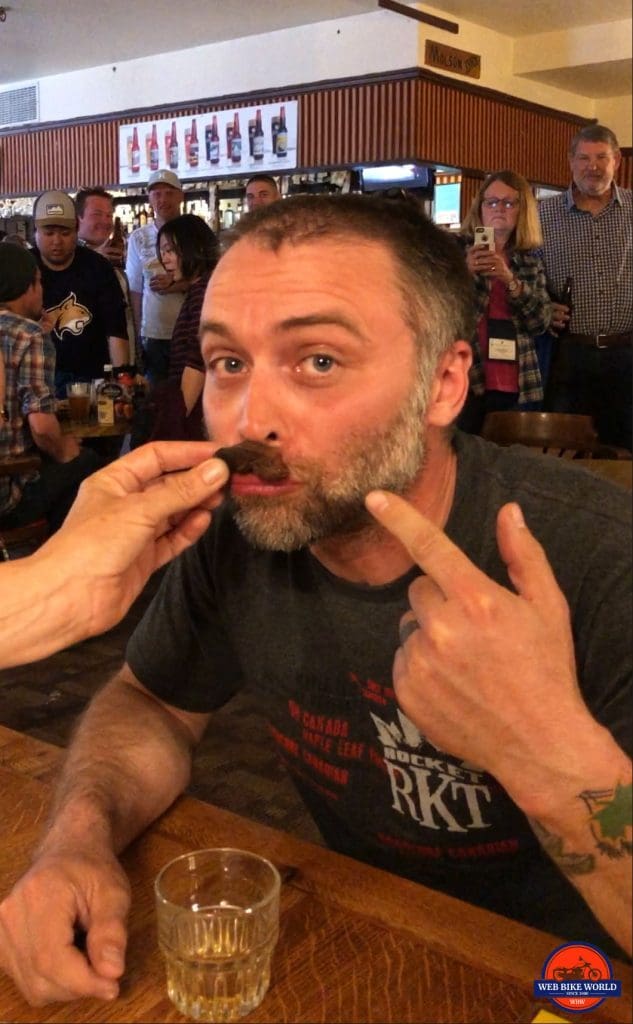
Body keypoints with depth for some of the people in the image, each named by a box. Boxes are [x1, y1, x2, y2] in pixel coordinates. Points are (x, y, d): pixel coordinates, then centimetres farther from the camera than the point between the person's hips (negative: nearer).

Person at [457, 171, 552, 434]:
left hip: (517, 387, 3)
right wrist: (464, 273, -19)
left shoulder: (531, 260, 12)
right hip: (463, 381, -3)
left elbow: (541, 322, 1)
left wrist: (511, 280, -14)